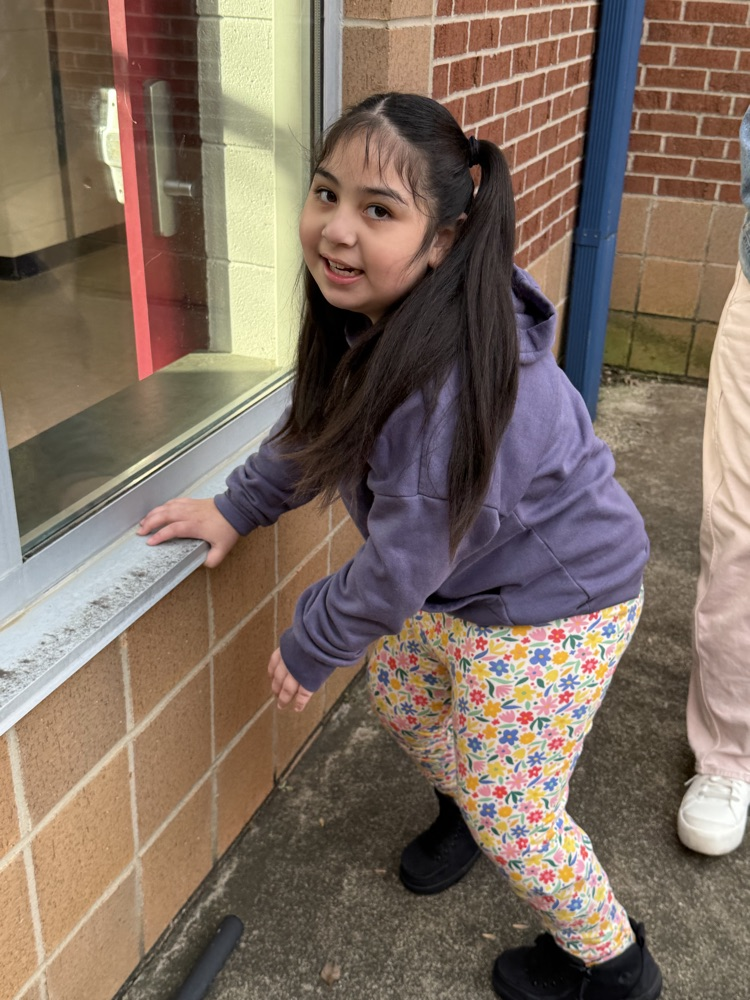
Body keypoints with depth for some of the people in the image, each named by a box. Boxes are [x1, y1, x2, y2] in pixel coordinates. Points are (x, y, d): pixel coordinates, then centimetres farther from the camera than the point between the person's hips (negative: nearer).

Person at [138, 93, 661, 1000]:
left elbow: (401, 569, -28)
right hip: (461, 577, 9)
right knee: (398, 695, 26)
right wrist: (235, 508, 6)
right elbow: (316, 429, 9)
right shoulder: (372, 318, -10)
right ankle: (463, 808, 57)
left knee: (510, 817, 7)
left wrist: (308, 648, -13)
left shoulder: (452, 381, -38)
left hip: (555, 604, -8)